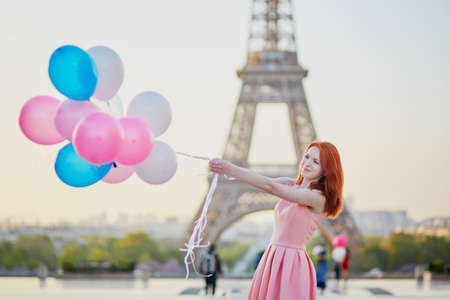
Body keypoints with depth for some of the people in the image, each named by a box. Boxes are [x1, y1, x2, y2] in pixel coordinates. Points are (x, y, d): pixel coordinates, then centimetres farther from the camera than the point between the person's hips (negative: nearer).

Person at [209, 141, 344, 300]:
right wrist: (227, 167, -16)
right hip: (272, 260, 7)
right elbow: (265, 182, -1)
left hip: (292, 265, -7)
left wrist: (231, 170, -25)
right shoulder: (290, 185, 12)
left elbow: (271, 187, -21)